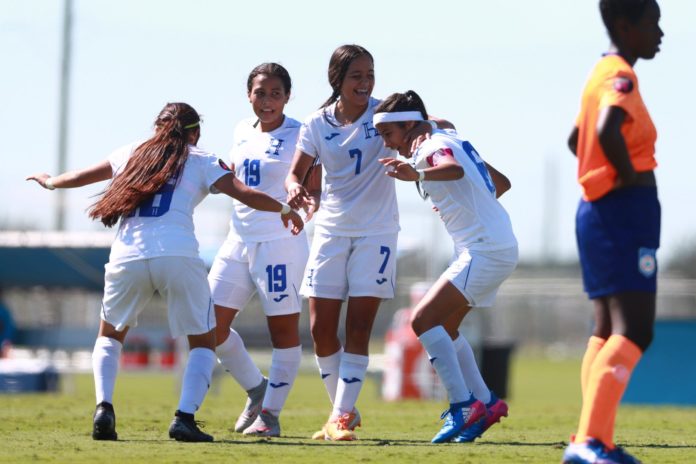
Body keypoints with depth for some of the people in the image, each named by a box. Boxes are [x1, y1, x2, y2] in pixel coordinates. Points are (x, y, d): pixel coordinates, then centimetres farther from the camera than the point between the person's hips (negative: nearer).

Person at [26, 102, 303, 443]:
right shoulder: (200, 161, 13)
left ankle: (104, 408, 4)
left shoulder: (133, 153, 21)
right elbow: (245, 195, 4)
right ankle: (185, 417, -6)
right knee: (204, 341, 14)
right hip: (177, 256, -3)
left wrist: (49, 182, 50)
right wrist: (285, 209, 20)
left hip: (127, 257, 3)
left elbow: (83, 176, 30)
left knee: (110, 333, 26)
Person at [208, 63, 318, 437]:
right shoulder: (243, 132, 12)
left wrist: (309, 208, -32)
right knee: (211, 323, 4)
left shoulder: (300, 136, -7)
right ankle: (256, 390, 22)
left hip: (281, 242, -7)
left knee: (283, 328, -2)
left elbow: (316, 188, -10)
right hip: (239, 239, 7)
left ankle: (270, 413, 7)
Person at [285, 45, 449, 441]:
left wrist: (425, 126, -35)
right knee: (322, 330, 0)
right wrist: (294, 188, -23)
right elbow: (296, 172, 2)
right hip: (331, 230, 2)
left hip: (376, 233, -2)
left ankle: (341, 416, -8)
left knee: (358, 328, -8)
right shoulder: (318, 124, 0)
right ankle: (346, 411, 16)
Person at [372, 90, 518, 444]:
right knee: (443, 327, 17)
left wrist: (418, 175, -56)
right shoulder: (452, 142, 17)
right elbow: (501, 183, 24)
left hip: (486, 251, -10)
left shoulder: (432, 146, -12)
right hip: (498, 246, 10)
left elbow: (456, 170, -38)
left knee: (423, 319, -15)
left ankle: (463, 404, -17)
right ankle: (486, 403, 19)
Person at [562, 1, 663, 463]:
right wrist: (630, 175, -18)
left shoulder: (605, 73, 16)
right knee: (633, 330, -14)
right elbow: (608, 131, -34)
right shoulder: (620, 76, -14)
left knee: (610, 329, 12)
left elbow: (577, 138, 30)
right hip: (625, 213, -10)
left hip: (602, 212, 10)